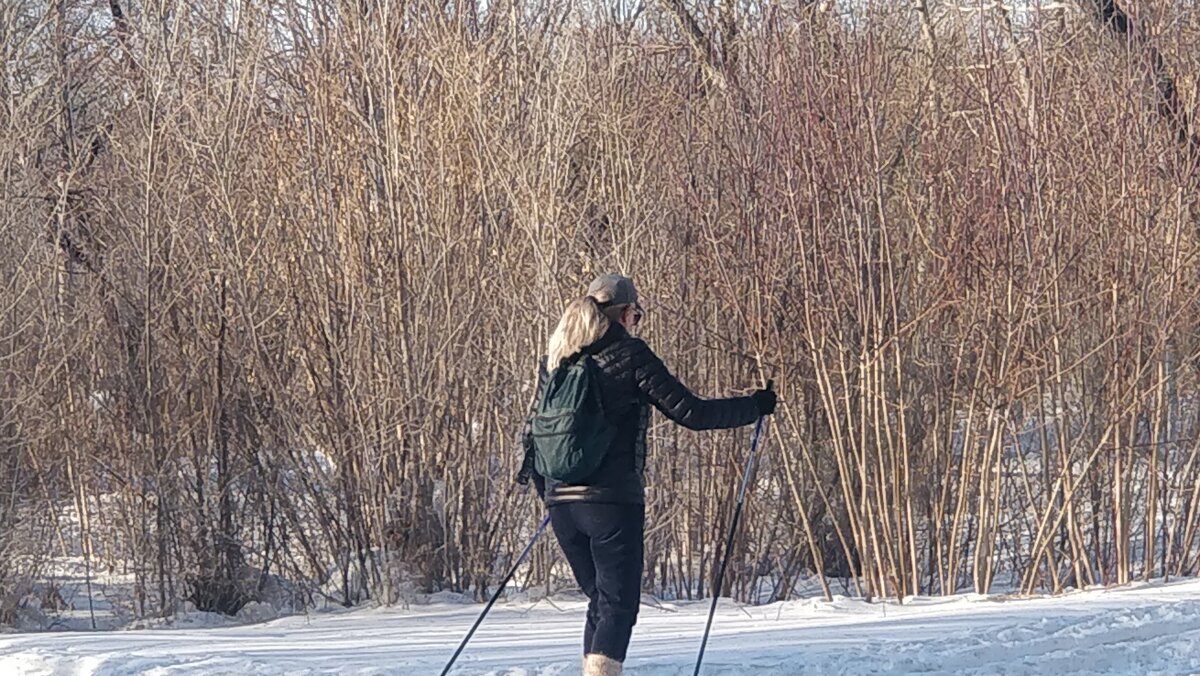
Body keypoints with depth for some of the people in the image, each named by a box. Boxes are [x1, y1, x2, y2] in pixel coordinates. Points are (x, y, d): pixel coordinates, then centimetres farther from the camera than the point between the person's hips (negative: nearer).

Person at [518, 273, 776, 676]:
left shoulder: (555, 359, 13)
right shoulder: (629, 355, -5)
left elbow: (534, 430, 19)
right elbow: (690, 412, -7)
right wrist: (755, 406, 5)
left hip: (561, 502, 6)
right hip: (612, 500, -6)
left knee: (600, 602, 18)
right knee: (619, 605, -4)